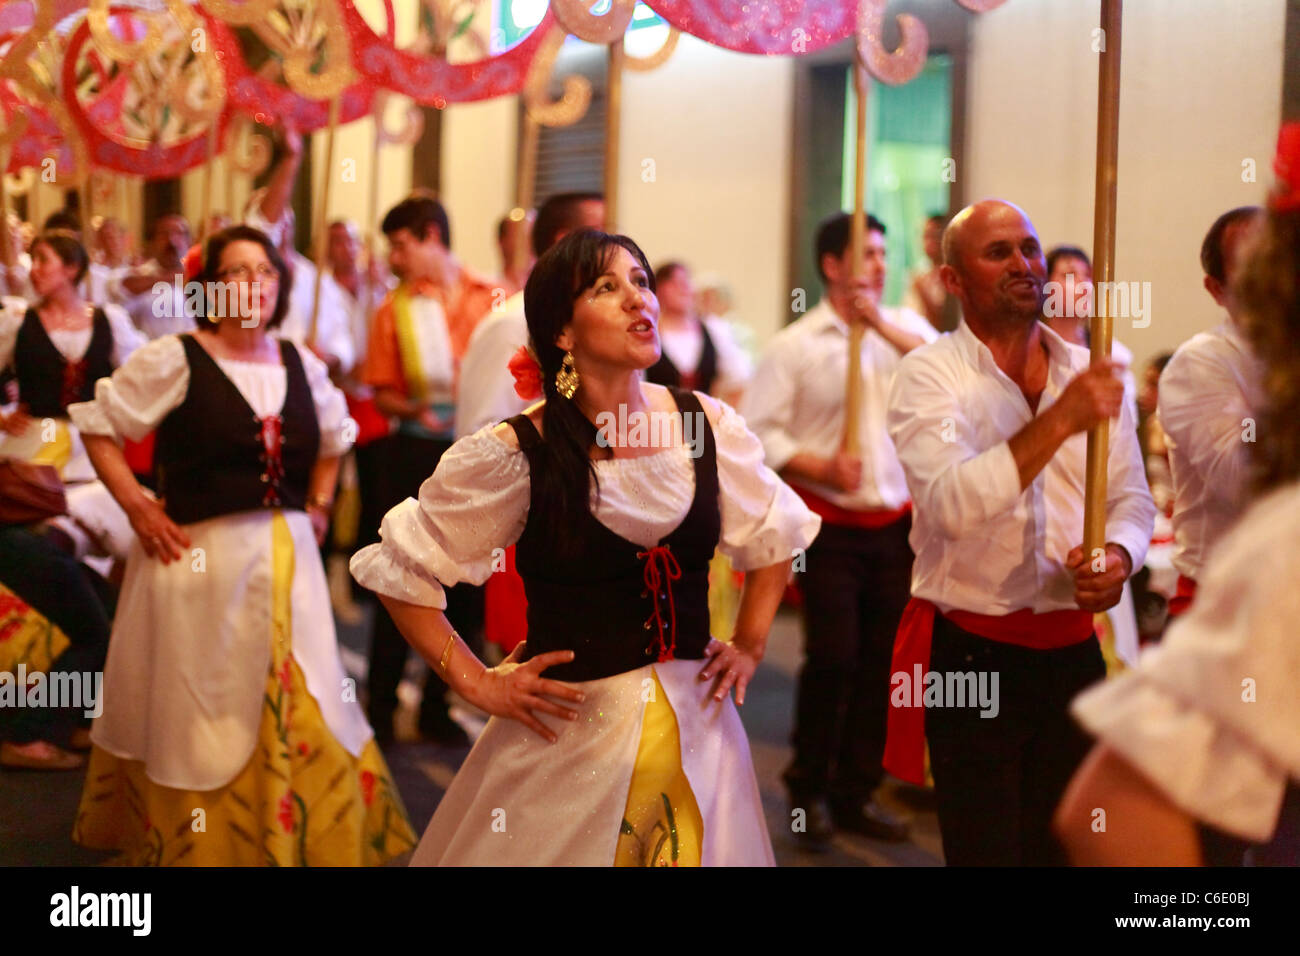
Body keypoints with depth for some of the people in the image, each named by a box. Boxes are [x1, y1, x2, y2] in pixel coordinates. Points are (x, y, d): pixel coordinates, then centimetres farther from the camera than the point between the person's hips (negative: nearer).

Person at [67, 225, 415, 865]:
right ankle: (191, 844, 21)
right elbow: (96, 426, -2)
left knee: (301, 713, 6)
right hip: (199, 558, -4)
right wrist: (135, 506, -7)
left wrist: (317, 505, 15)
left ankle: (308, 842, 20)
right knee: (197, 717, 6)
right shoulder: (173, 360, -7)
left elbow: (334, 434, 26)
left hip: (286, 560, 4)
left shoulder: (301, 365, 8)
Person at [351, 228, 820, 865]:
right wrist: (475, 682, -5)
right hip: (567, 735, -3)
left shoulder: (707, 425, -1)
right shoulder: (516, 453, -11)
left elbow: (775, 535, 17)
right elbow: (398, 569, -3)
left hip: (696, 732, 3)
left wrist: (749, 646, 10)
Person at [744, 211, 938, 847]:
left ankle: (856, 793, 20)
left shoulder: (905, 328, 8)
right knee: (832, 658, -7)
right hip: (829, 524, -3)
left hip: (894, 524, 4)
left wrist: (882, 325, -14)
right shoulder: (795, 344, -2)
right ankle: (809, 790, 13)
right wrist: (820, 467, -17)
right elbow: (759, 429, -5)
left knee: (880, 662, 7)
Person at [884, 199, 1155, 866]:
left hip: (1072, 651, 4)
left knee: (1066, 844, 12)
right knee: (985, 846, 3)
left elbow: (1131, 498, 14)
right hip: (972, 653, -4)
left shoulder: (1091, 373, 7)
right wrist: (1061, 420, -27)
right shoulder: (928, 376, -7)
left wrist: (1119, 557, -8)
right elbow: (952, 504, -23)